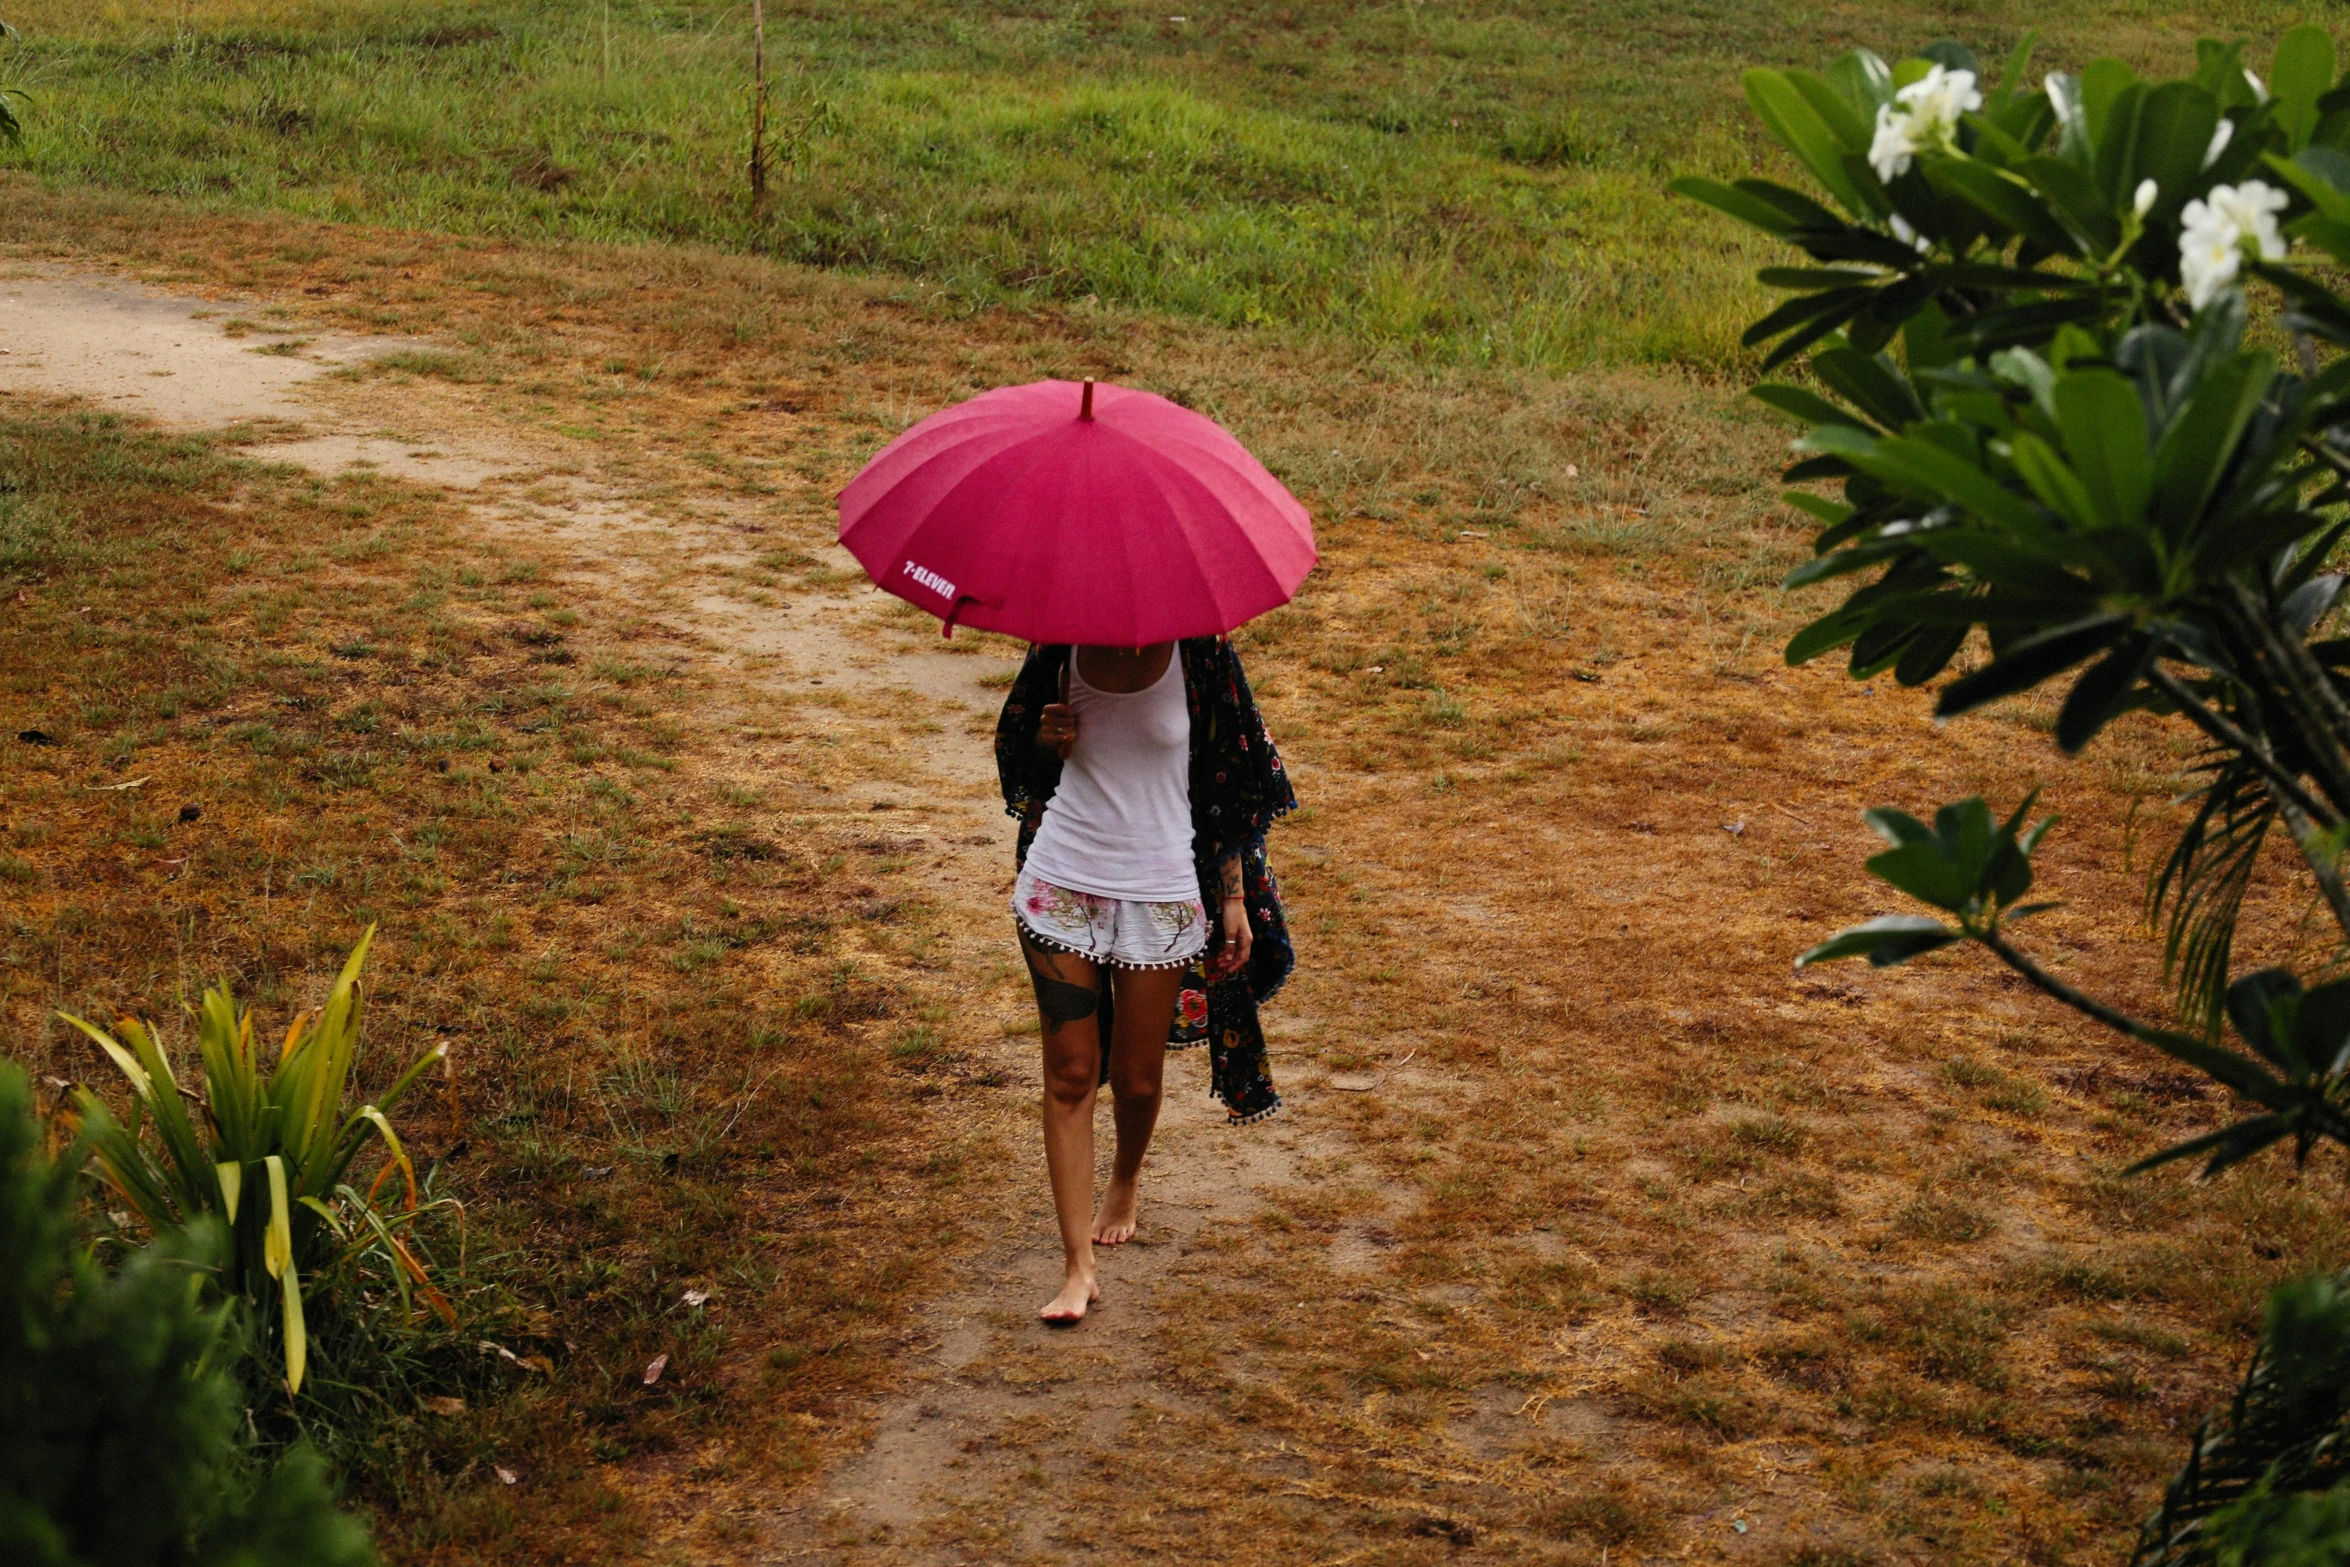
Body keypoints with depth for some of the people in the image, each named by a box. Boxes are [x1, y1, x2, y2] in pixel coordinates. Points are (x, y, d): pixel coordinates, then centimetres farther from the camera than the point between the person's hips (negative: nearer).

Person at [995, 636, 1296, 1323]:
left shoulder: (1198, 655, -7)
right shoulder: (1062, 647, -2)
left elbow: (1231, 785, 0)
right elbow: (1015, 742, 15)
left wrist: (1234, 899, 0)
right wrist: (1047, 739, -10)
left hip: (1161, 893, -1)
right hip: (1063, 881, 1)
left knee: (1137, 1078, 9)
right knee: (1070, 1074, 0)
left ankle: (1125, 1181, 43)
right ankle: (1078, 1266, 4)